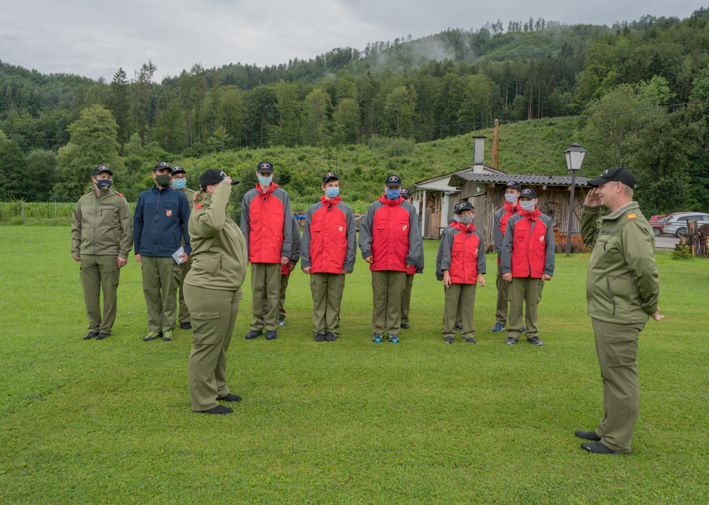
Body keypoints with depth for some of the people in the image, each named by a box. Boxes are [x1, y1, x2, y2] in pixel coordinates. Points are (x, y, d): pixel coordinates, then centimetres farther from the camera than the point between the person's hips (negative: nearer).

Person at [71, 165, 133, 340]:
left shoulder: (119, 200, 0)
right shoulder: (84, 200, 12)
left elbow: (127, 229, -2)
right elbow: (76, 227, 19)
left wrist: (123, 254, -8)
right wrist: (75, 250, 12)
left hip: (109, 255, -4)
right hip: (87, 254, 4)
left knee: (109, 292, 1)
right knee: (90, 293, 7)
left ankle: (106, 328, 12)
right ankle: (94, 327, 20)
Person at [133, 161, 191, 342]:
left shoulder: (179, 197, 3)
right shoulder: (144, 197, 11)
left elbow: (187, 224, 3)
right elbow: (137, 224, 14)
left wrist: (188, 249, -3)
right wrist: (137, 250, 11)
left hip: (170, 254, -3)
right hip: (147, 254, 3)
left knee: (169, 292, 2)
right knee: (150, 291, 7)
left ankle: (168, 328, 13)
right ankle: (154, 328, 17)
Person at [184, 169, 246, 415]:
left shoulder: (223, 213, 18)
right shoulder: (200, 215, -14)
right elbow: (213, 223, -41)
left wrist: (235, 288, 27)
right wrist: (223, 188, -28)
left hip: (227, 291, 10)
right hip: (208, 290, -10)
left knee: (221, 345, 20)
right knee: (207, 345, -1)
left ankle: (218, 389, 35)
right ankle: (203, 401, 9)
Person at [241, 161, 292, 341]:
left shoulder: (282, 195, 4)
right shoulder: (249, 197, 9)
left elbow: (287, 226, 2)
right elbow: (244, 227, 9)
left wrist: (285, 252, -4)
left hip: (275, 253, -2)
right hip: (256, 253, 2)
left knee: (273, 291, 3)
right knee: (257, 290, 7)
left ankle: (271, 326, 12)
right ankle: (257, 326, 16)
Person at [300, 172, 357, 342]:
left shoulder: (346, 211, 7)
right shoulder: (313, 211, 10)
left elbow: (351, 239, 5)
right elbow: (306, 239, 8)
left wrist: (348, 264, -2)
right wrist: (305, 262, 1)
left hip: (338, 265, -1)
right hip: (317, 265, 1)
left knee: (334, 299, 3)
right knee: (318, 299, 5)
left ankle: (332, 330, 13)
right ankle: (319, 330, 14)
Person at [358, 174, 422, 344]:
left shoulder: (409, 209, 10)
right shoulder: (374, 207, 10)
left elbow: (415, 234, 7)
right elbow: (364, 229, 7)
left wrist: (412, 258, 0)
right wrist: (366, 251, -4)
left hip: (400, 263, 0)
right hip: (378, 263, 0)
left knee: (396, 298, 4)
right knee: (379, 297, 5)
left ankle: (393, 331, 13)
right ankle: (378, 331, 14)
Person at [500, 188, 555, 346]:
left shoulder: (546, 221, 7)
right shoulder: (513, 220, 5)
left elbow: (550, 248, 5)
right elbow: (506, 246, 1)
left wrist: (548, 271, -2)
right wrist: (506, 269, -7)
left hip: (537, 272, 1)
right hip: (516, 272, -1)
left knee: (533, 303, 8)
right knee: (515, 303, 4)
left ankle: (532, 334, 19)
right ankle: (513, 334, 13)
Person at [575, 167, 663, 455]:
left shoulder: (632, 224, -19)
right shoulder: (612, 222, 14)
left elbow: (646, 270, -26)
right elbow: (589, 240, 31)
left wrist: (650, 307, -14)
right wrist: (589, 211, 16)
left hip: (619, 318, -11)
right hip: (605, 315, 11)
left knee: (620, 377, -1)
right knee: (611, 376, 20)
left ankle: (617, 442, 10)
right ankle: (608, 430, 34)